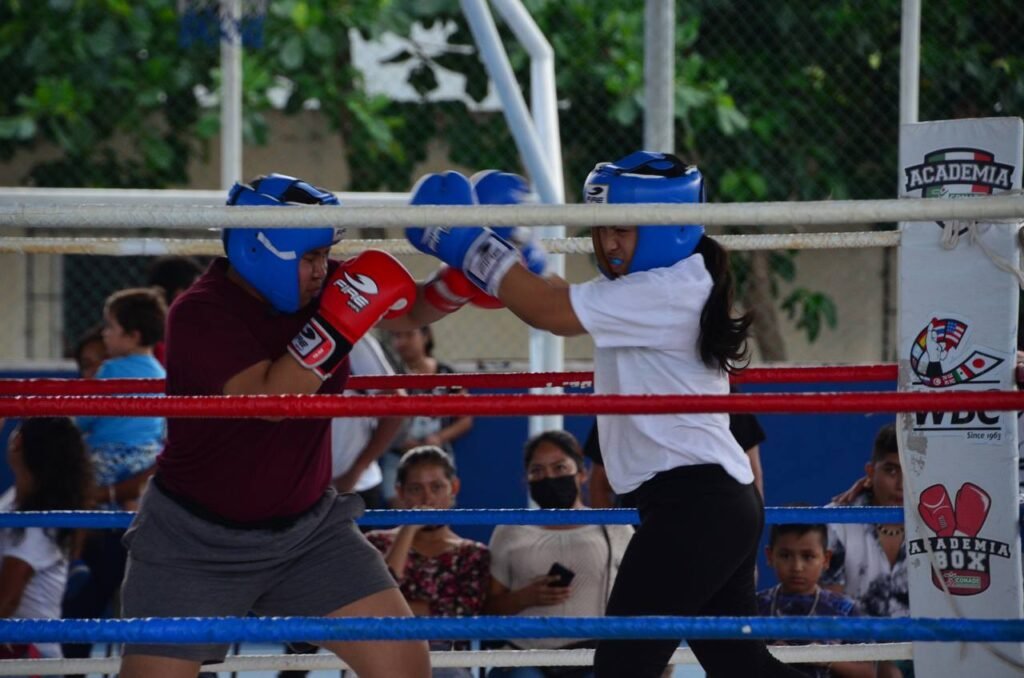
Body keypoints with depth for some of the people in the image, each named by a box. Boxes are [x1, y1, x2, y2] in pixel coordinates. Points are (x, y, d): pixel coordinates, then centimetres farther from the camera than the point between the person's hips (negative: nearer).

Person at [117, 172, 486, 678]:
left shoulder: (319, 285, -3)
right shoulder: (200, 313, -21)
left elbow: (413, 310, 8)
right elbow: (271, 398, -32)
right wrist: (339, 320, -35)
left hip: (308, 526, 5)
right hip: (197, 540, -5)